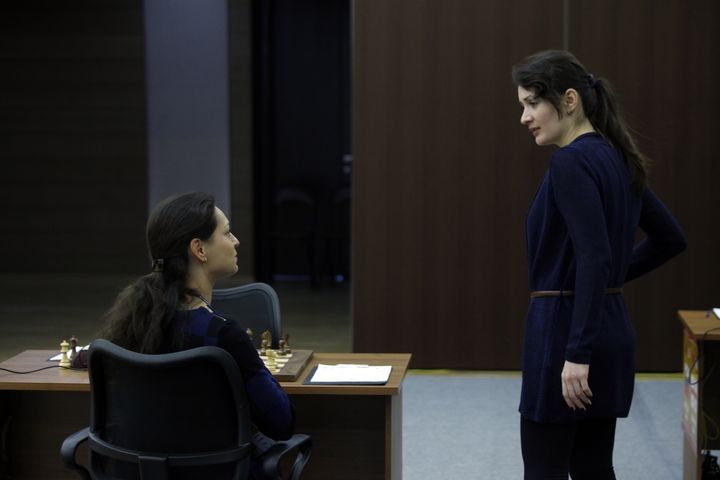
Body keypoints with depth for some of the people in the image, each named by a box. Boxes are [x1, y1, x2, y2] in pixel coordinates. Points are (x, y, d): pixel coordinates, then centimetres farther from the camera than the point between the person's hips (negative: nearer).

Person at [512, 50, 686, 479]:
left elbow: (594, 259, -26)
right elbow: (671, 239, 21)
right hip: (610, 328, 10)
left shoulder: (571, 162, -17)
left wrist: (576, 353, -27)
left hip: (569, 331, -9)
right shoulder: (616, 158, 12)